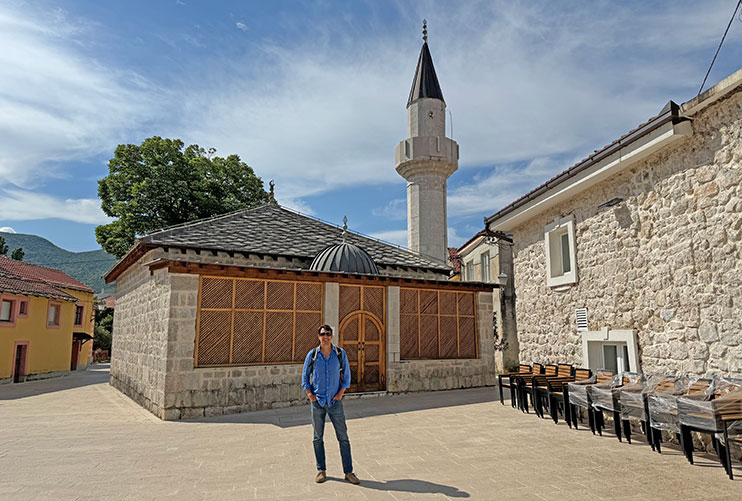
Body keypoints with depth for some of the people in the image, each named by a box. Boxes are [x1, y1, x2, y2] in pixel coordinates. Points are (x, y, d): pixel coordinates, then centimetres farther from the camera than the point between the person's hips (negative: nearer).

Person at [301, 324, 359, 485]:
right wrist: (309, 393, -3)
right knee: (318, 438, 8)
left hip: (335, 401, 0)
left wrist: (341, 393, -4)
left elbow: (346, 375, 6)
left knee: (343, 437, 1)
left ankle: (348, 472, 10)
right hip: (317, 401, 0)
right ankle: (321, 470, 22)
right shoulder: (312, 354, 0)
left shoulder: (340, 353, 1)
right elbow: (305, 375, 8)